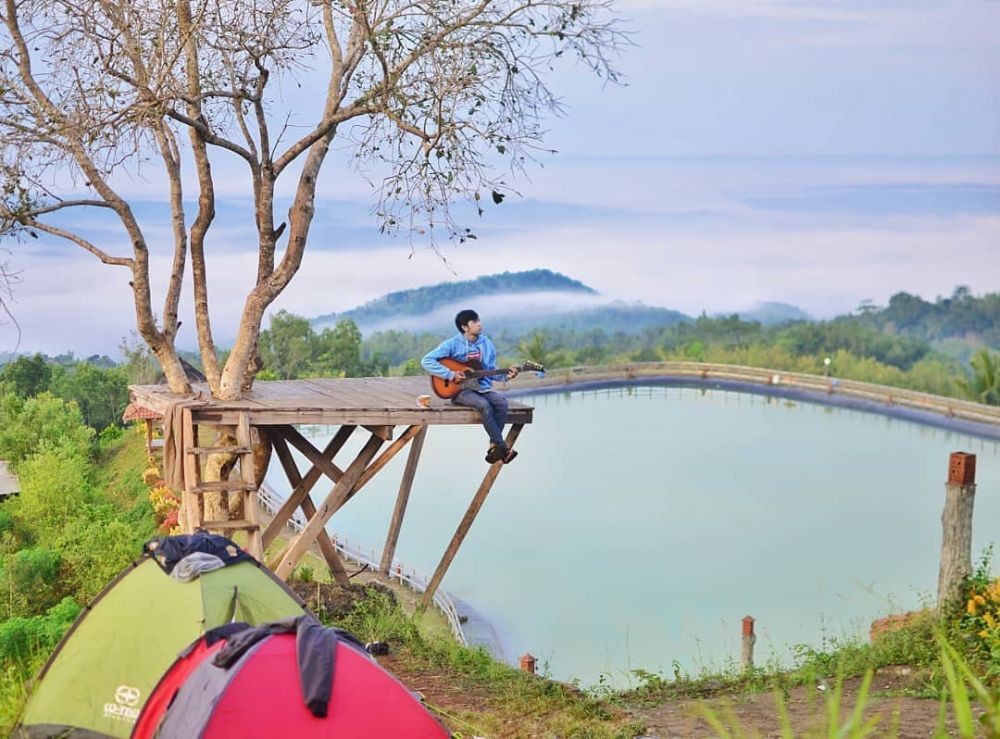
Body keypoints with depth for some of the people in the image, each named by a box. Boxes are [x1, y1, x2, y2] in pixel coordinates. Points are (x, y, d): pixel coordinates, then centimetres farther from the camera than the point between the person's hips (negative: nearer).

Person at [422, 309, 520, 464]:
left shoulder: (487, 344, 8)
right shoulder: (453, 344, -8)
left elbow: (491, 372, 14)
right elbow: (426, 361, -14)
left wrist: (505, 375, -6)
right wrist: (450, 374, -19)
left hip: (482, 388, 5)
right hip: (461, 390, -5)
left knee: (501, 402, -25)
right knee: (484, 405, -33)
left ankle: (494, 447, -17)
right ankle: (502, 447, -24)